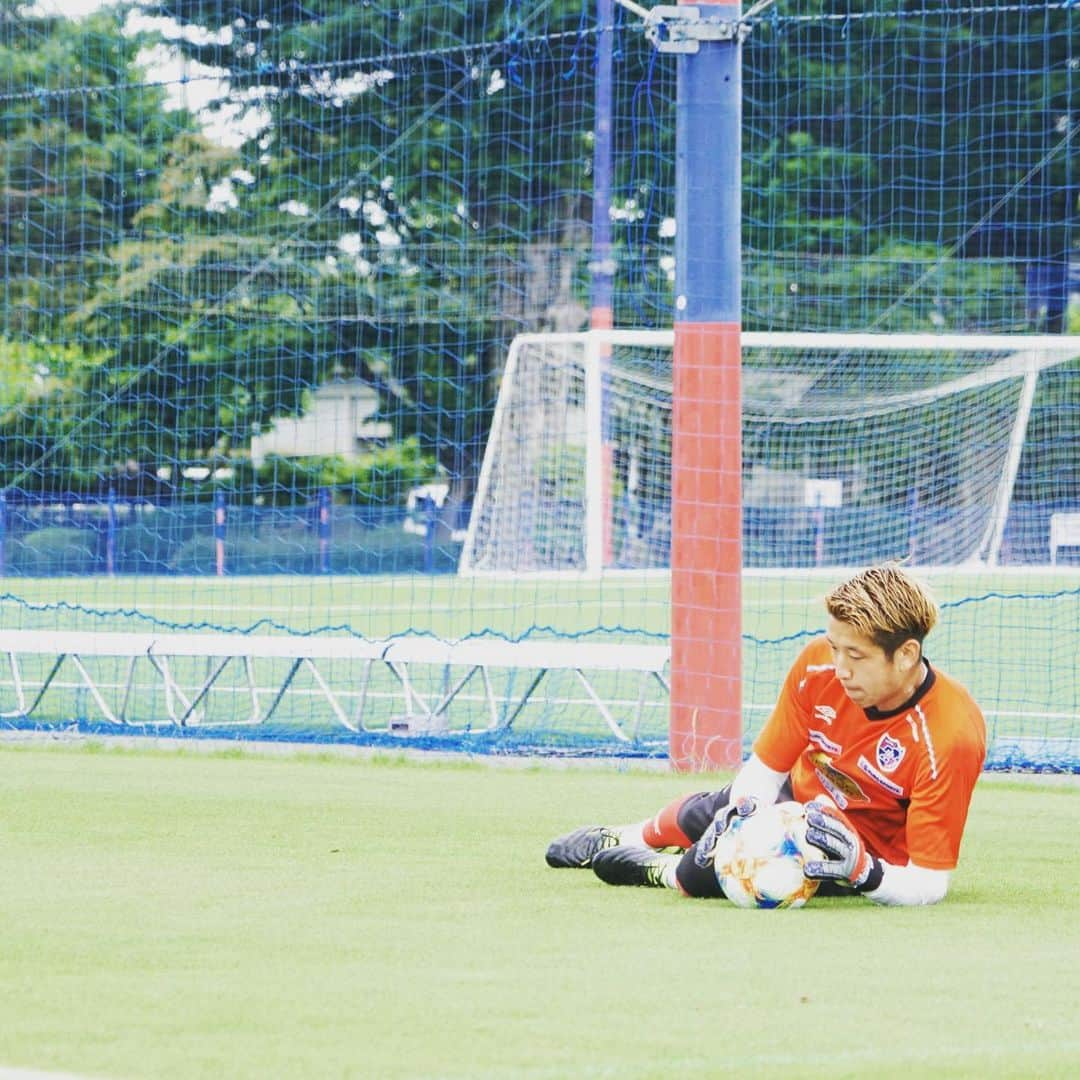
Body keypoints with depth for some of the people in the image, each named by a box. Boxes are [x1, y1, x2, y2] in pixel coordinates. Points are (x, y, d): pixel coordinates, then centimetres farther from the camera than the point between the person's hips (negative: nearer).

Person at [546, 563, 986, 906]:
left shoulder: (949, 735, -38)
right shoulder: (818, 664, -24)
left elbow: (929, 884, -33)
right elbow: (765, 767, -9)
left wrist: (864, 872, -50)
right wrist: (745, 804, -30)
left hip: (870, 853, -5)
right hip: (799, 794, 5)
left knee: (705, 872, -24)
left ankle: (662, 872, 14)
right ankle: (620, 838, 63)